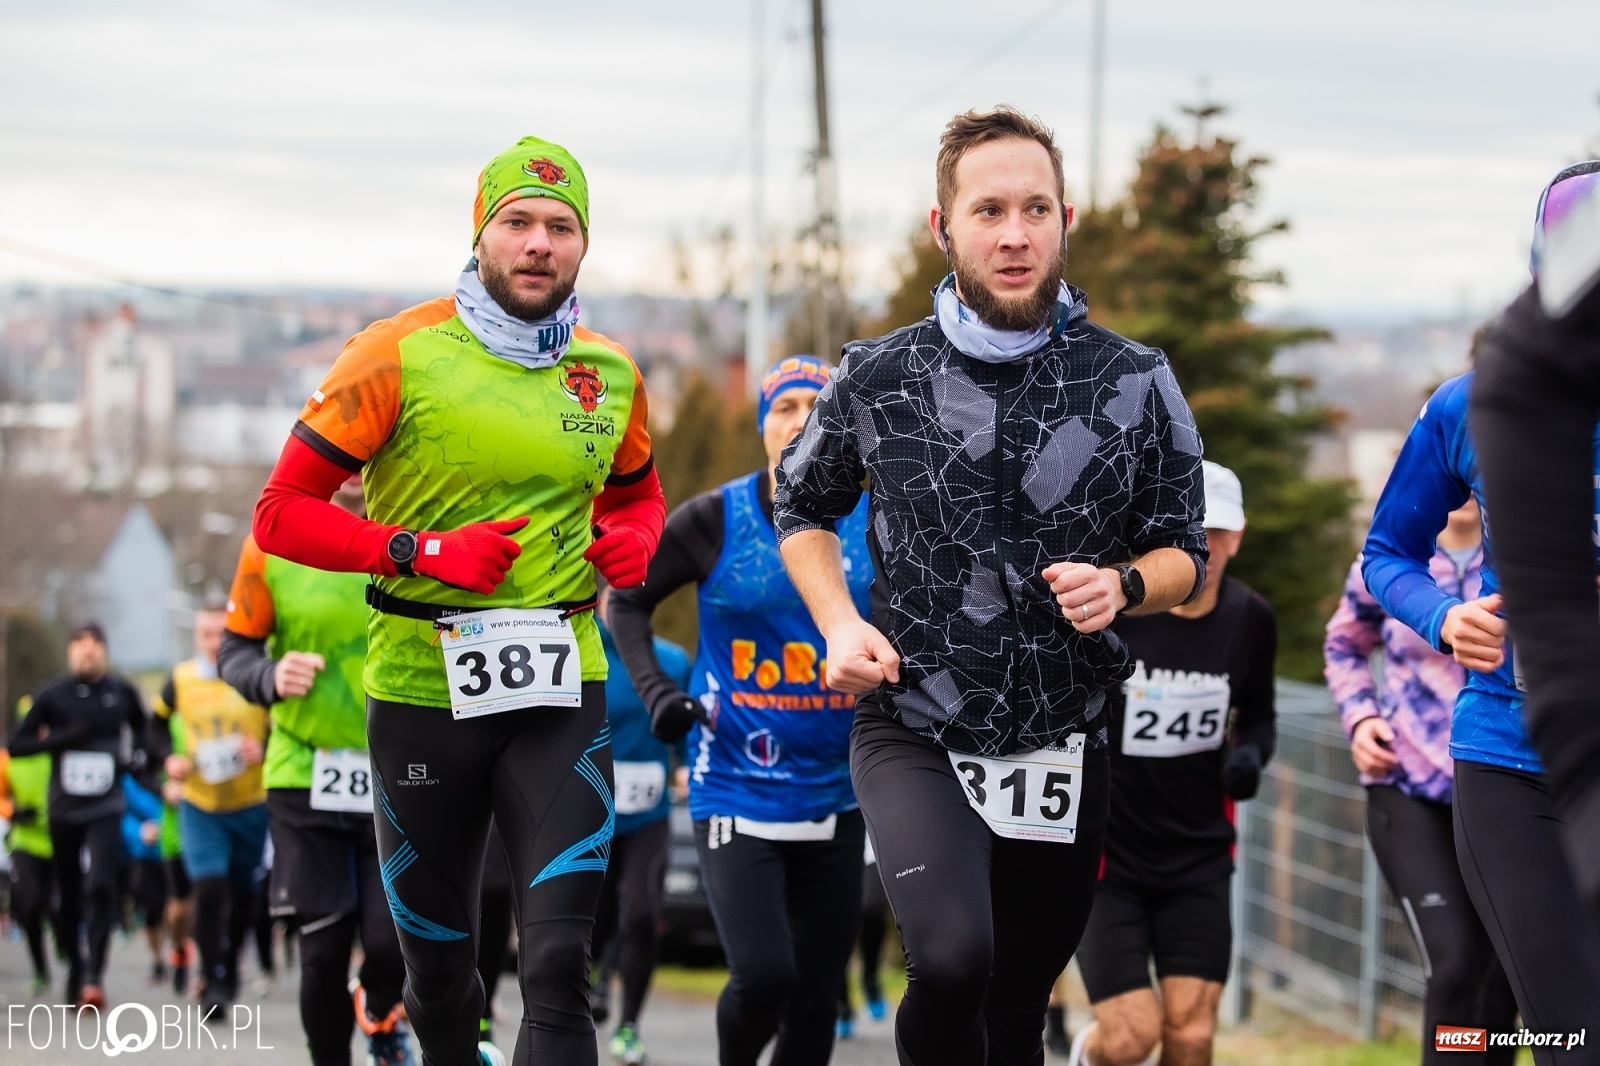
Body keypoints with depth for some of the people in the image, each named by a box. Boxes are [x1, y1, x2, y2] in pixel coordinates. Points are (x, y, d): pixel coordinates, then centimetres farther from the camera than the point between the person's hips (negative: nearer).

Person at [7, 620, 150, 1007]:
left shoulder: (122, 693, 2)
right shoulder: (52, 696, 0)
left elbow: (143, 729, 22)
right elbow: (17, 744, -1)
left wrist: (136, 753, 1)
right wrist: (62, 738, -14)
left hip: (106, 810, -1)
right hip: (64, 811, 1)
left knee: (100, 888, -17)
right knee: (69, 896, 9)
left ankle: (95, 977, -19)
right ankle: (75, 968, 27)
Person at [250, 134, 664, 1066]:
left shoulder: (612, 376, 6)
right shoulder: (402, 355, -7)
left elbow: (638, 494, 26)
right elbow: (283, 511, -7)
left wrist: (637, 539, 2)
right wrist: (423, 552, -18)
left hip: (561, 692, 2)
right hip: (423, 686, -1)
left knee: (559, 963, -14)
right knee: (439, 970, 11)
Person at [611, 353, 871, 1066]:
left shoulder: (872, 526, 1)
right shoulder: (717, 520, -4)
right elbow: (627, 600, 8)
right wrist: (657, 691, -6)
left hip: (834, 799, 3)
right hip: (736, 789, -3)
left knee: (816, 1002, 5)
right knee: (763, 974, -18)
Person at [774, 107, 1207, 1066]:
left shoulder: (1136, 386, -2)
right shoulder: (878, 379, -2)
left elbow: (1186, 557, 8)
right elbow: (804, 508, 15)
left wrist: (1123, 584, -15)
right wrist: (840, 622, -3)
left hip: (1063, 752, 2)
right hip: (915, 738, -2)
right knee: (952, 960, -29)